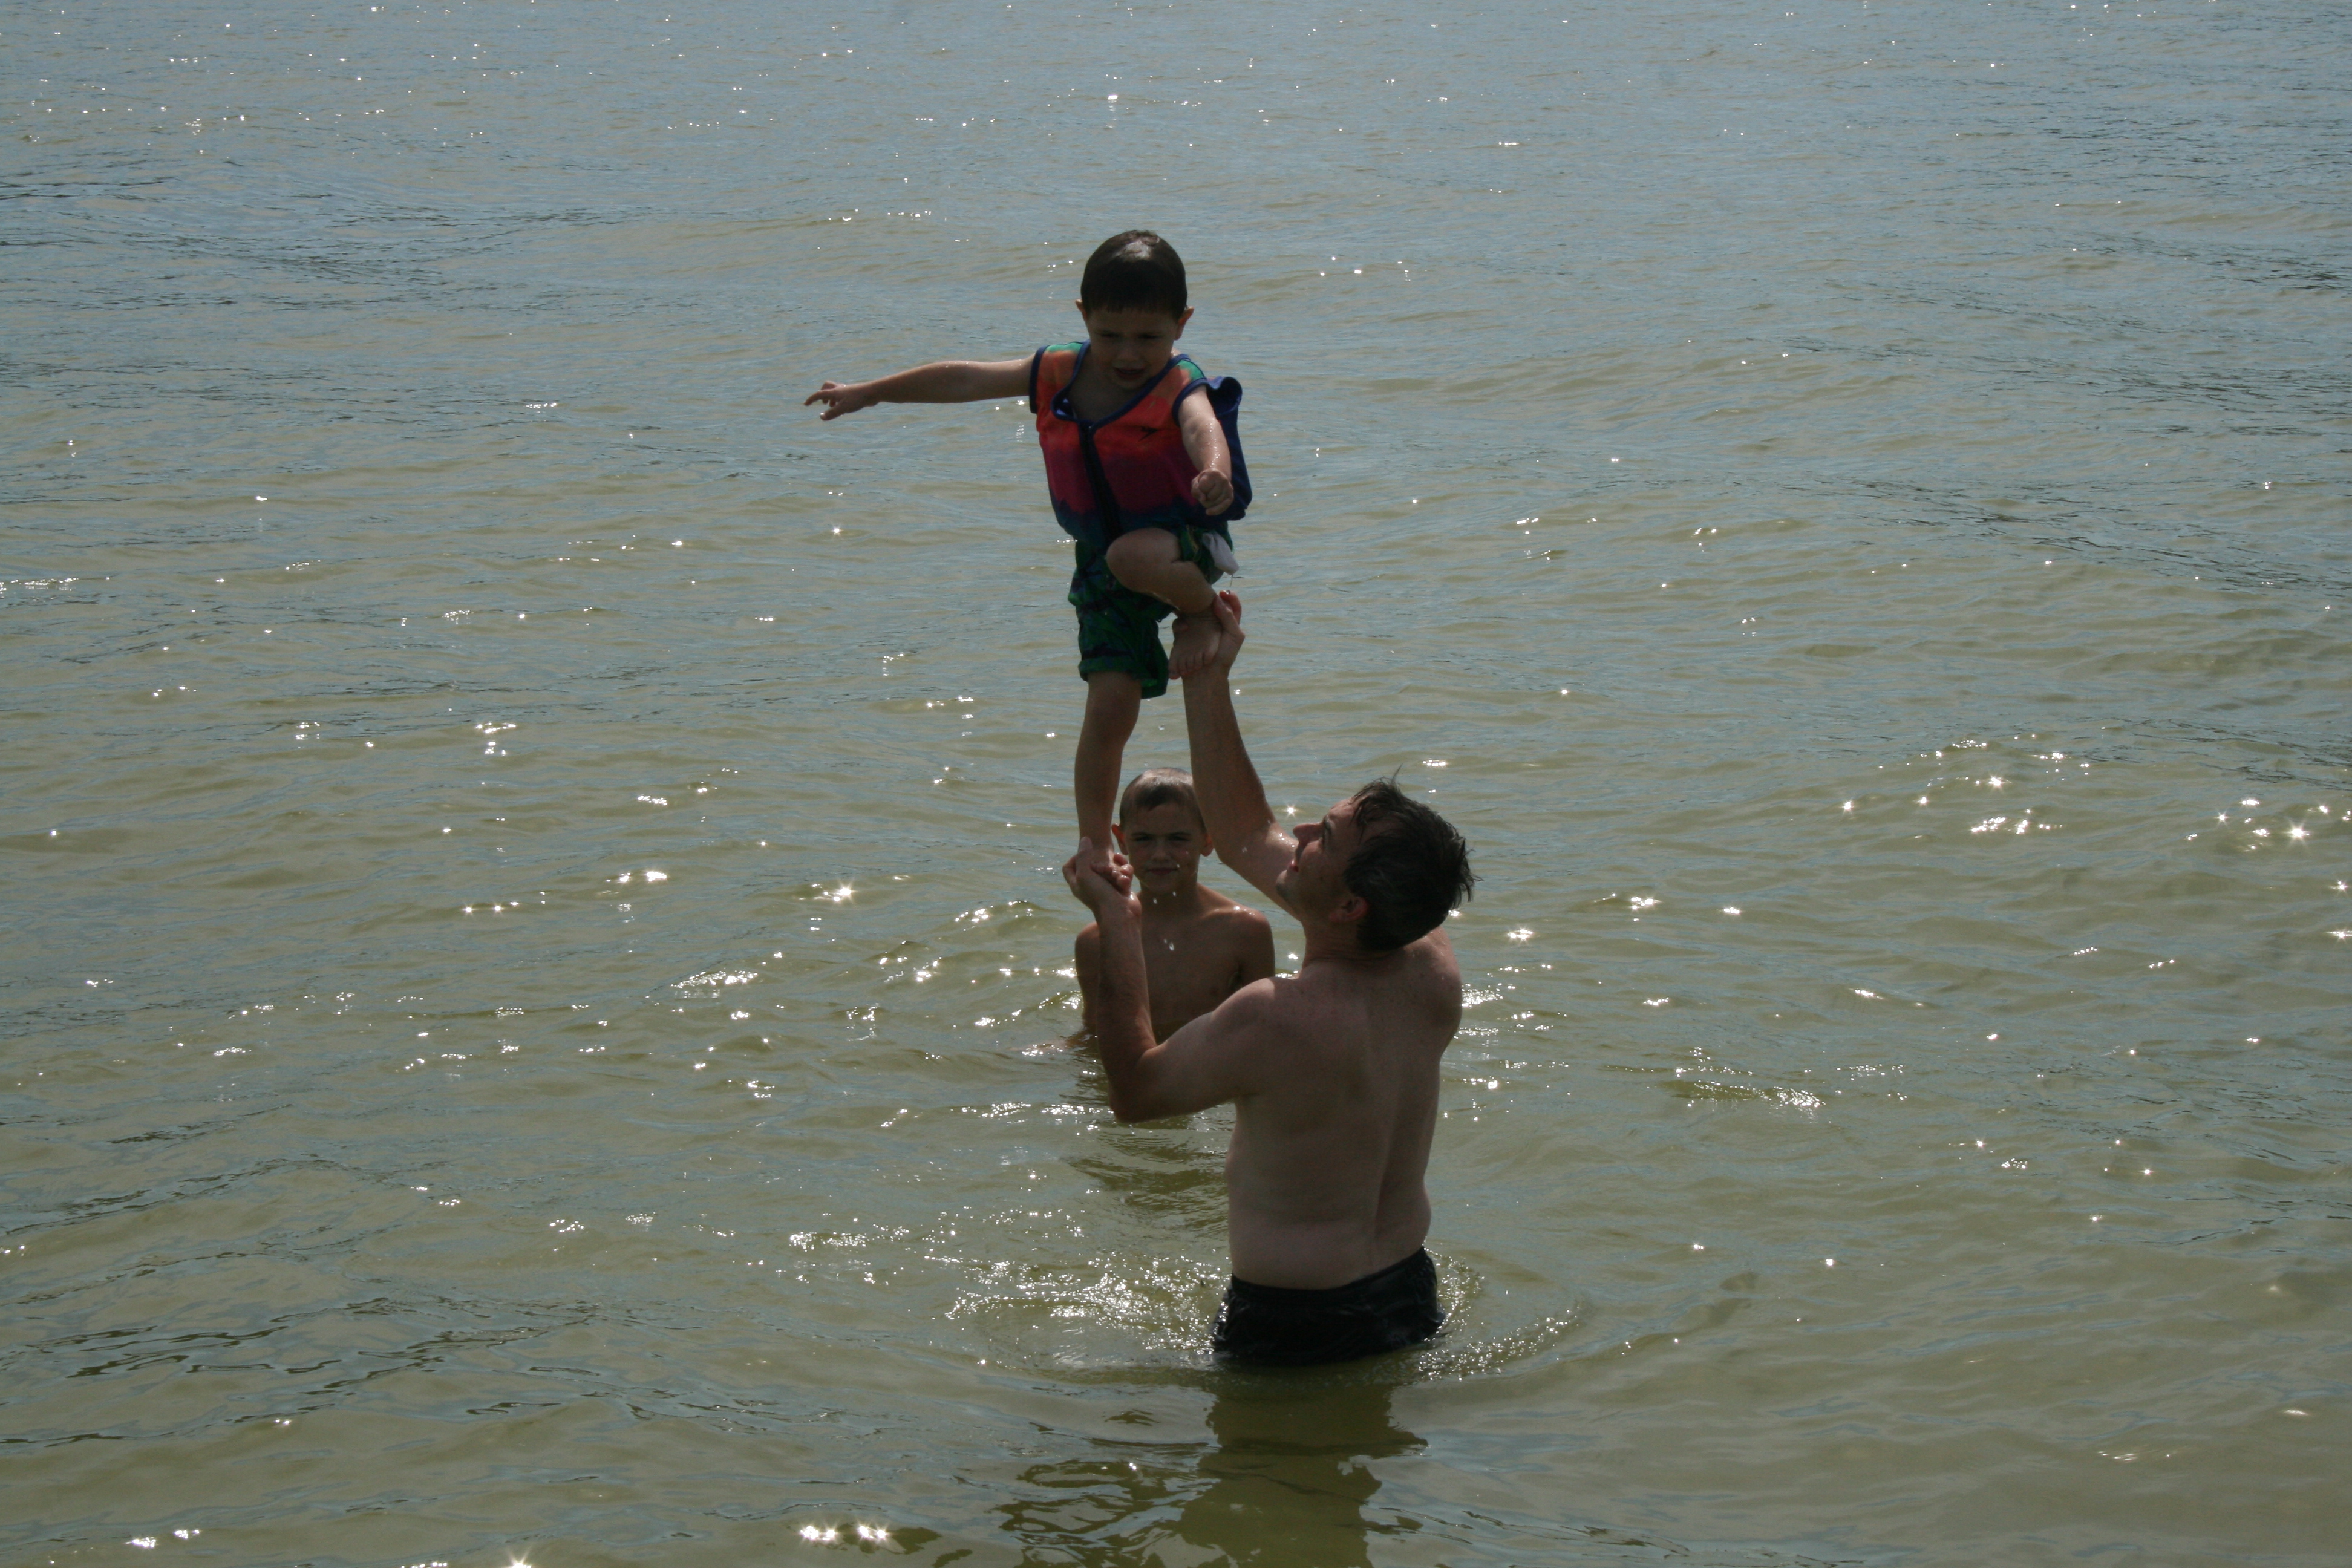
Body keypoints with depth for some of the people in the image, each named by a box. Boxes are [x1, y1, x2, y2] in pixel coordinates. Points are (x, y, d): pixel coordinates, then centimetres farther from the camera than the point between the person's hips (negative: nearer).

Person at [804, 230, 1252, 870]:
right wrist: (869, 393, 15)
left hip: (1185, 536, -4)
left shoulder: (1179, 387, -19)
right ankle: (1094, 847, 8)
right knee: (1110, 705, -4)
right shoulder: (1058, 374, -3)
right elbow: (965, 380, 7)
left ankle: (1204, 613, -8)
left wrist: (1214, 471, -67)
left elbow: (1203, 426, -42)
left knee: (1135, 558, -40)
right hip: (1103, 556, 4)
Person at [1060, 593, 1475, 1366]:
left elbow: (1135, 1091, -11)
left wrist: (1117, 923, -6)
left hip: (1292, 1331, -7)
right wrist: (1207, 681, 8)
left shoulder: (1276, 1021, -31)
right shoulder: (1431, 973, -9)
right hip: (1407, 1298, 7)